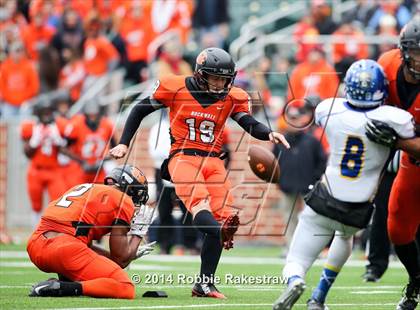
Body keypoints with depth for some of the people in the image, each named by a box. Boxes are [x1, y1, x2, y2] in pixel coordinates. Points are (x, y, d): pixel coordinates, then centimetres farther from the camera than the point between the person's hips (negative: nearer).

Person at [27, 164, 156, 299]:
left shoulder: (82, 188, 29)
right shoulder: (123, 201, 6)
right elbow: (120, 260, 5)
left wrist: (132, 253, 37)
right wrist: (138, 231, 22)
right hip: (65, 250, -8)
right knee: (126, 290, -6)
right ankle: (61, 288, -19)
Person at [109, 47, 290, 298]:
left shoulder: (232, 98, 6)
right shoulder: (175, 88, -2)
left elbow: (250, 124, -3)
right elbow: (140, 110, 8)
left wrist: (268, 134, -26)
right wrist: (124, 143, 4)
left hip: (213, 162, 3)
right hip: (183, 157, -3)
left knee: (223, 215, -8)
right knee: (199, 201, -30)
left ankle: (205, 283, -2)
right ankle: (221, 230, -59)